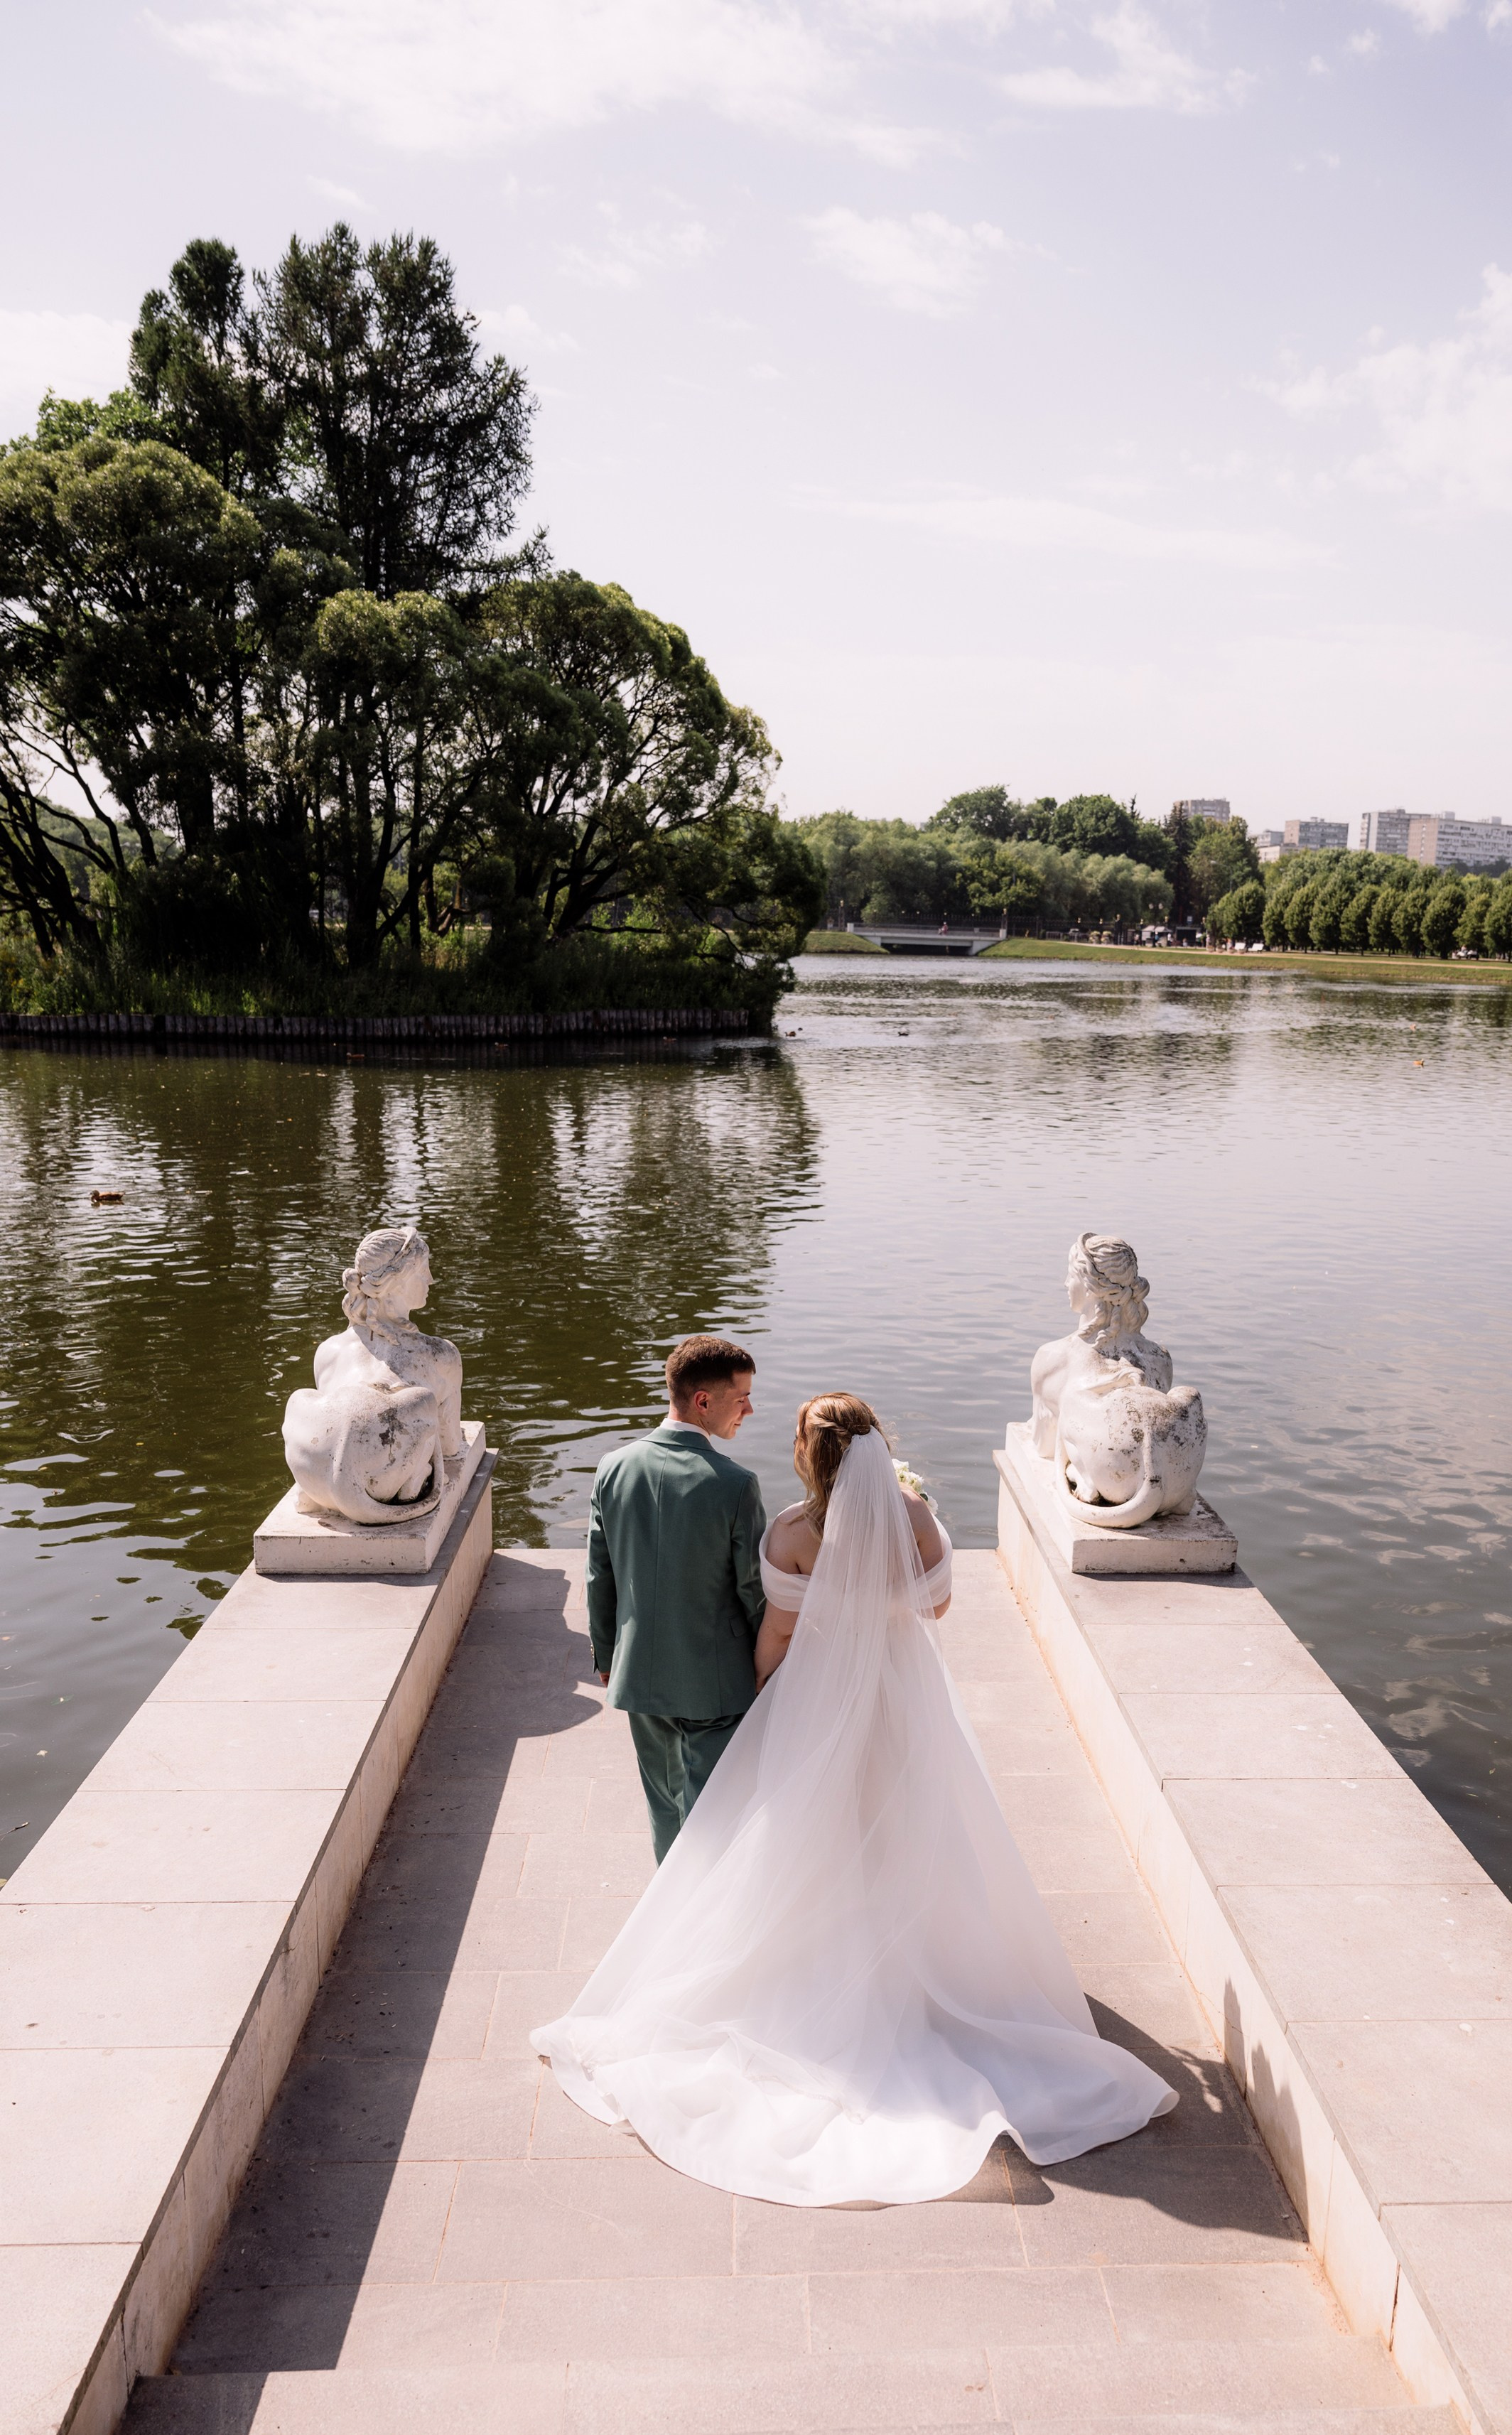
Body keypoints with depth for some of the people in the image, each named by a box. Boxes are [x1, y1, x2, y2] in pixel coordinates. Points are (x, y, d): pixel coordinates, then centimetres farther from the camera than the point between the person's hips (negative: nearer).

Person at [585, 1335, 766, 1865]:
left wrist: (605, 1657, 16)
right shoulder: (734, 1485, -21)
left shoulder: (614, 1468, -6)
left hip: (639, 1675, 5)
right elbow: (756, 1590, -13)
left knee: (665, 1807, 23)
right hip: (715, 1681, -5)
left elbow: (599, 1576, 3)